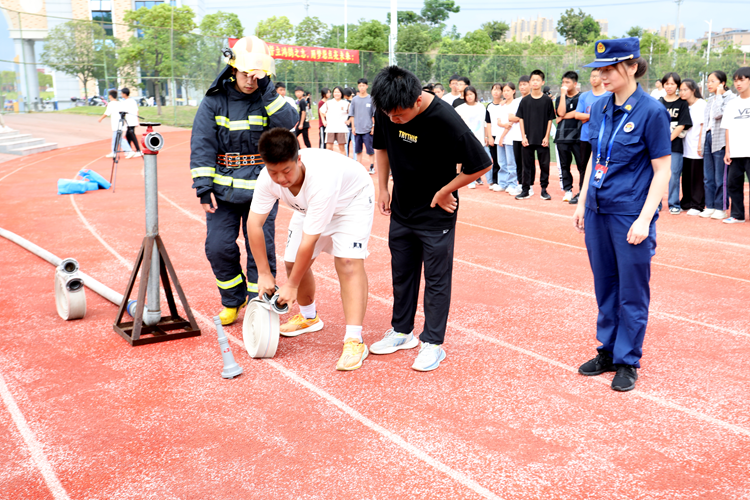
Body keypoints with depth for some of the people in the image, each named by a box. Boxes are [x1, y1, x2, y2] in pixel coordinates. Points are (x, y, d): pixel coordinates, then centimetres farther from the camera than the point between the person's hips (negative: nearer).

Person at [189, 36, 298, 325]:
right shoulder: (214, 101, 2)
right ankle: (233, 301, 24)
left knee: (261, 248, -1)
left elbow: (289, 123, -17)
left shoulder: (269, 100, 2)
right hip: (223, 190, 1)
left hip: (261, 191, -1)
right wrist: (203, 186, -8)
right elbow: (201, 145, -1)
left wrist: (267, 91, -21)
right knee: (218, 248, 2)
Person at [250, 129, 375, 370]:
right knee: (293, 262, 4)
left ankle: (354, 341, -26)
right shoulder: (267, 178, -28)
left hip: (351, 199, -6)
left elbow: (309, 241, -38)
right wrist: (264, 274, -16)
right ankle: (309, 317, 33)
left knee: (348, 261, -25)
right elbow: (254, 223, -17)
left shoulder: (321, 180, -45)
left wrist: (292, 285, -28)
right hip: (309, 207, 6)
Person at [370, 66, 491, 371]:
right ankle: (402, 331, 32)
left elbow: (481, 164, -18)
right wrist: (383, 189, 6)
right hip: (401, 211, 6)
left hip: (436, 215, -5)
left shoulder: (445, 120, -27)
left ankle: (433, 343, 15)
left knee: (436, 278, 4)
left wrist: (444, 192, -12)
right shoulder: (385, 111, -11)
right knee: (402, 274, 16)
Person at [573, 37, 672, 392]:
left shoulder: (652, 112, -12)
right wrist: (582, 202, 13)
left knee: (631, 292, 5)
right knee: (605, 286, 14)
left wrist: (644, 219, -18)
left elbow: (662, 170, -11)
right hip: (598, 210, 6)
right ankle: (608, 351, 28)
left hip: (630, 214, -6)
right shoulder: (600, 109, 6)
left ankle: (628, 362, 18)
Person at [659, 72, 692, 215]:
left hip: (675, 145, -2)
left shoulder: (682, 104, 3)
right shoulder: (659, 103, 11)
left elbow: (681, 125, -4)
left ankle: (674, 204, 7)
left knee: (674, 175, -2)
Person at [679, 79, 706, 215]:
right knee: (686, 176, 8)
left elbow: (703, 125, -7)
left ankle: (697, 205, 2)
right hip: (686, 147, 6)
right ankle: (686, 203, 17)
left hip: (697, 148, -6)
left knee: (697, 177, -3)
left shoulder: (701, 104, -5)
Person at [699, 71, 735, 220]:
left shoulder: (730, 97, -5)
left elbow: (718, 114, -19)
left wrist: (719, 94, -9)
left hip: (720, 140, -7)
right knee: (708, 177, 8)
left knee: (720, 178, -4)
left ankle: (721, 208, 2)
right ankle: (710, 206, 14)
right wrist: (701, 142, 16)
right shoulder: (710, 101, 19)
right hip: (708, 139, 8)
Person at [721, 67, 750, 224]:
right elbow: (728, 129, 12)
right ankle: (737, 214, 18)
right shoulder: (732, 104, 13)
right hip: (735, 152, 5)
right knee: (733, 184, 8)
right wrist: (728, 151, 7)